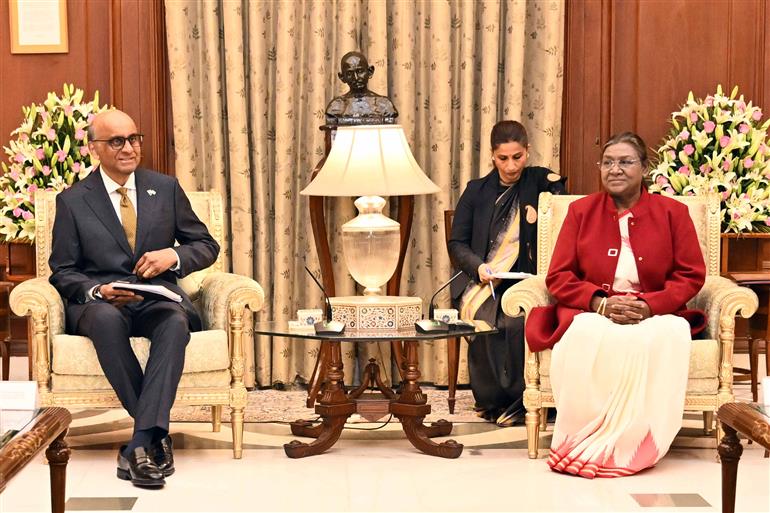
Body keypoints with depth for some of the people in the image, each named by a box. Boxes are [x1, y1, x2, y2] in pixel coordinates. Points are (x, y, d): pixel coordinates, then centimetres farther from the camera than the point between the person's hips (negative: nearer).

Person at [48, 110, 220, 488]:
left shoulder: (166, 188, 14)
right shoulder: (72, 201, 9)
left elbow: (207, 246, 17)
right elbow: (62, 271, 8)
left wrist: (174, 255, -6)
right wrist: (97, 291, -14)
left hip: (158, 296, 1)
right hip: (99, 301, -1)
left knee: (176, 321, -36)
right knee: (106, 319, -39)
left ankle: (142, 441, -41)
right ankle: (158, 436, -32)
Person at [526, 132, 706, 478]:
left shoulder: (673, 213, 10)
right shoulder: (580, 211, 12)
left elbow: (691, 276, 4)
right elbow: (558, 277, 7)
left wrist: (649, 306, -14)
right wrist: (600, 302, -12)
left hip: (654, 316, 0)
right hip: (590, 314, 0)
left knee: (666, 336, -37)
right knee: (587, 337, -38)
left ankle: (632, 447, -30)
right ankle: (584, 441, -31)